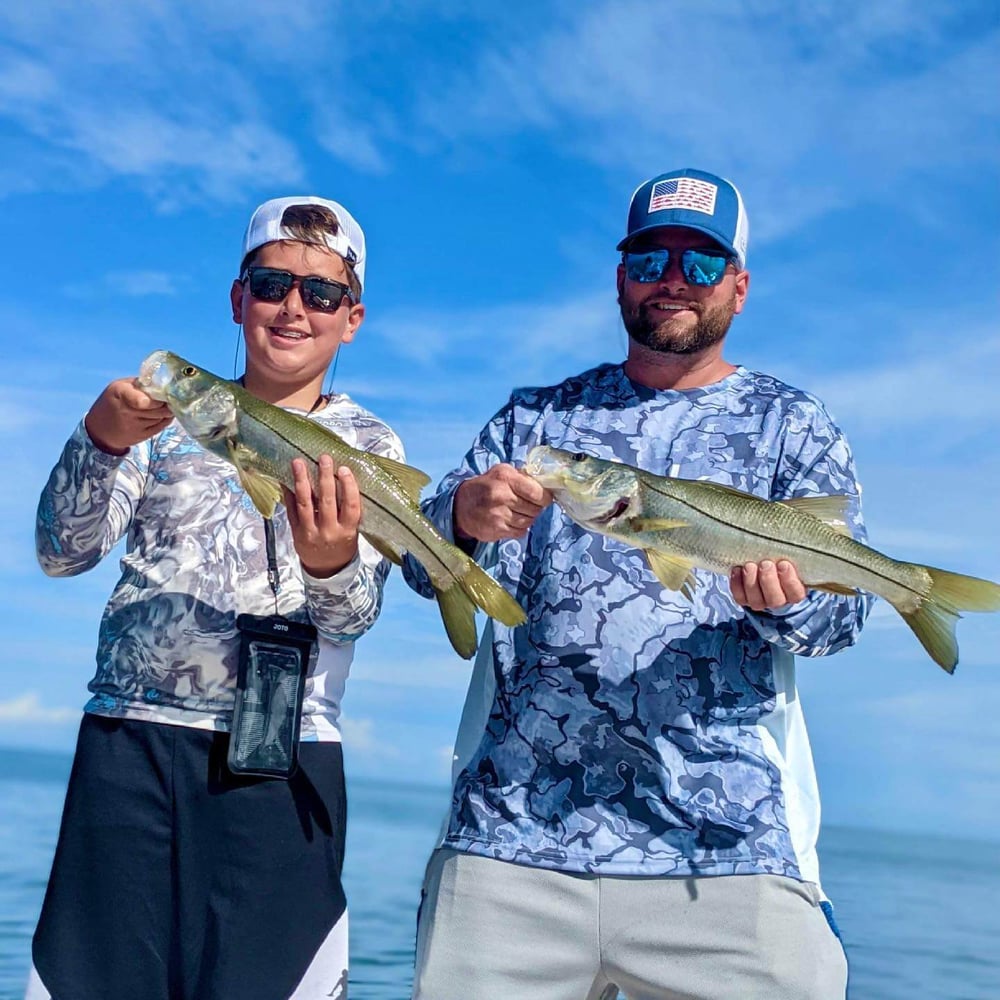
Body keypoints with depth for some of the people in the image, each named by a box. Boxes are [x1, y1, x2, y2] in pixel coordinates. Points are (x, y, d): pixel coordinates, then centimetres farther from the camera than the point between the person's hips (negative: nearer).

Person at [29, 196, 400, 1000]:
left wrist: (331, 562, -32)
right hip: (127, 738, 2)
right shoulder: (172, 414, 12)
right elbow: (63, 553, 3)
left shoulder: (368, 446, 6)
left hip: (279, 758, -1)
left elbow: (354, 612, -8)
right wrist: (103, 441, -17)